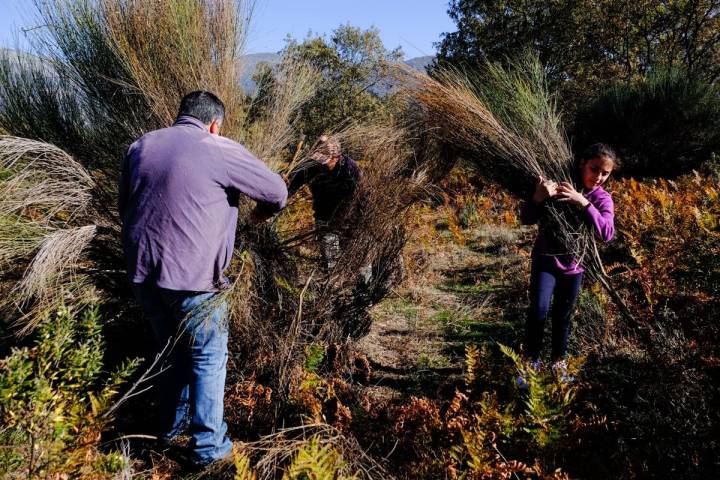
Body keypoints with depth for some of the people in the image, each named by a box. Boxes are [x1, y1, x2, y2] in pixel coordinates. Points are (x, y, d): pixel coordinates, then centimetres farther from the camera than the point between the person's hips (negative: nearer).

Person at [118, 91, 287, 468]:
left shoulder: (140, 146, 11)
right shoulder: (221, 151, -7)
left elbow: (125, 208, 19)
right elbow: (277, 193, 0)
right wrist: (260, 214, 20)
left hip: (142, 272, 6)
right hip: (192, 278, -6)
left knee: (171, 350, 24)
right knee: (208, 359, 10)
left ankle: (171, 424, 39)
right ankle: (207, 445, 17)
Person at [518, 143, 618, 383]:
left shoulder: (603, 199, -8)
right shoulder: (557, 183, -14)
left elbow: (607, 233, -25)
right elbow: (526, 219, -17)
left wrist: (584, 203, -36)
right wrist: (539, 198, -37)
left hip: (574, 264, 2)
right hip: (546, 259, -2)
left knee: (563, 316, 12)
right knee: (539, 310, -16)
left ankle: (558, 363, 30)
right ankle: (531, 361, 1)